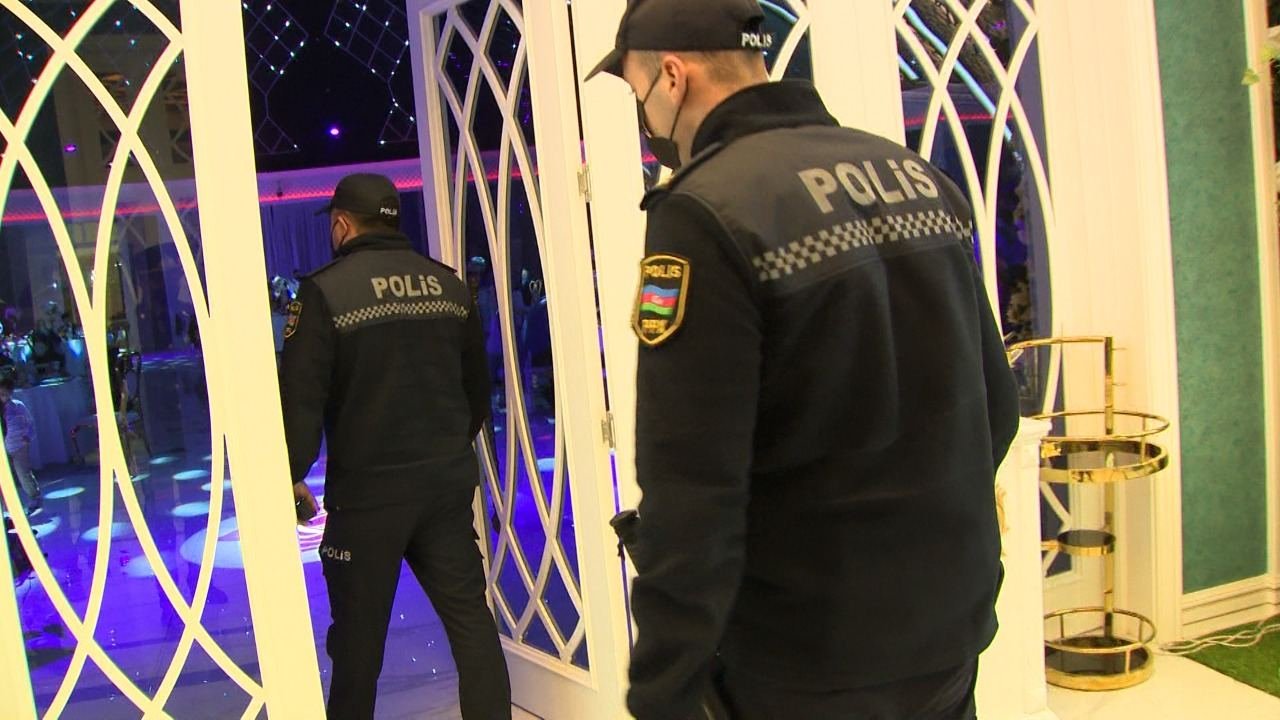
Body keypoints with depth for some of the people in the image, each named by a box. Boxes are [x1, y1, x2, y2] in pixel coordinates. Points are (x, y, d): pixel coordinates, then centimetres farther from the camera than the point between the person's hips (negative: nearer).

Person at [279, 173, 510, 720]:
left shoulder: (325, 291, -10)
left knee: (358, 633, 10)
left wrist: (292, 474, 0)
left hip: (367, 490, -4)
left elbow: (301, 396, -13)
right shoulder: (449, 285, 6)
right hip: (448, 481, 4)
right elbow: (478, 386, 15)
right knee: (470, 619, 10)